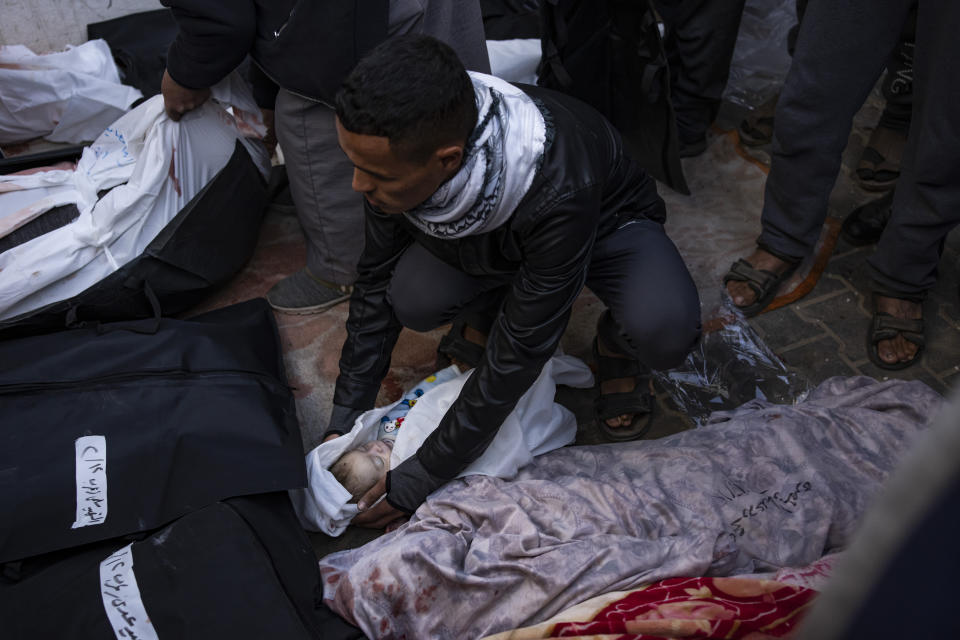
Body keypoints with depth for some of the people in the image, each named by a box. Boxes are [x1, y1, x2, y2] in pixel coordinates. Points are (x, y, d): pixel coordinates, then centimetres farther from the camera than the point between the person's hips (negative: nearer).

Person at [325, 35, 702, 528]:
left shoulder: (557, 192, -44)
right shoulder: (398, 153, -28)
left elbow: (517, 355, -35)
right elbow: (376, 281, -13)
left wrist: (420, 478, -28)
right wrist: (344, 418, -13)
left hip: (604, 222, -4)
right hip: (489, 238, 4)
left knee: (666, 331, -35)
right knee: (412, 299, -26)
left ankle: (616, 343, 2)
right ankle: (492, 306, 8)